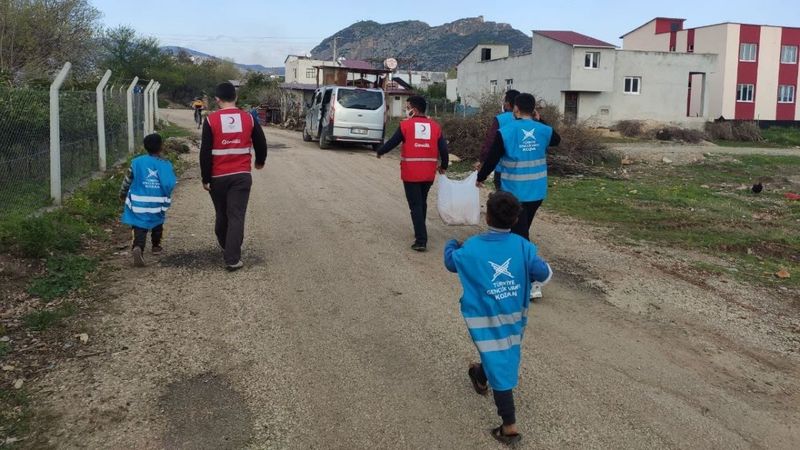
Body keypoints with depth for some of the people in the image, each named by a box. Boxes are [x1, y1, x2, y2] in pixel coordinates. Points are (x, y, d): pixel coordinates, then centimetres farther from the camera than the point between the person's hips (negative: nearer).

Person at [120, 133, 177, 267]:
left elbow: (127, 180, 7)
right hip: (157, 204, 0)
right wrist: (166, 200, 16)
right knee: (157, 224, 26)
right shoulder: (166, 165, -5)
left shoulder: (137, 162, -2)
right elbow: (170, 185, -3)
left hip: (139, 203, 0)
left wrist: (123, 194, 24)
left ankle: (138, 247, -25)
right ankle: (156, 246, 38)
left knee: (140, 228, 0)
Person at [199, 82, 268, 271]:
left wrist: (205, 179, -2)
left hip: (218, 177, 0)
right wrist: (260, 161, 29)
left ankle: (225, 247, 38)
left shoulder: (211, 120, -6)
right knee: (236, 216, -2)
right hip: (242, 175, 0)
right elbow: (261, 143, 9)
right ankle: (232, 259, -8)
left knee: (222, 214, 18)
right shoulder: (248, 118, -1)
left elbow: (205, 152, -9)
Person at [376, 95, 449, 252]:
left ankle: (421, 240, -8)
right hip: (428, 173, 4)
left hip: (411, 173, -4)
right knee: (422, 203, 22)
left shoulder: (405, 125, -7)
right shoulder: (435, 126, 2)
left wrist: (380, 152, 18)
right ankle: (420, 232, 35)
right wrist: (443, 166, 18)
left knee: (415, 206, -1)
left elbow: (392, 142, -1)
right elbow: (443, 148, 2)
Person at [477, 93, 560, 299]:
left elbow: (492, 159, -7)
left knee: (520, 234, -3)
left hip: (515, 193, -5)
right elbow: (557, 139, 25)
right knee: (521, 229, 22)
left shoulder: (505, 132, -13)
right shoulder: (543, 131, 1)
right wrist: (539, 121, 20)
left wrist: (480, 177, 10)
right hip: (537, 192, 5)